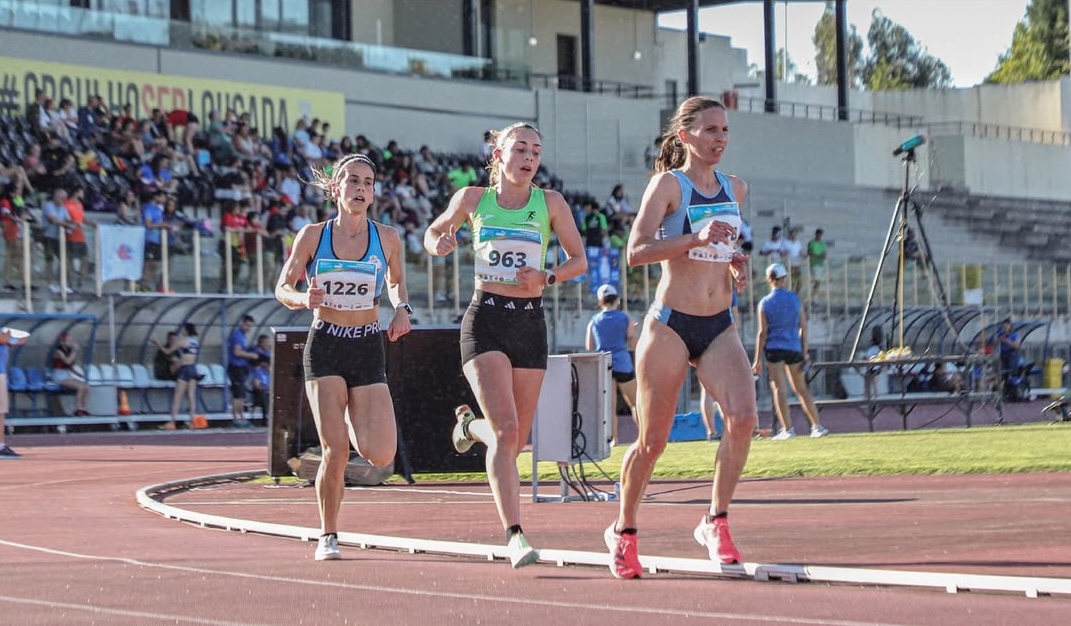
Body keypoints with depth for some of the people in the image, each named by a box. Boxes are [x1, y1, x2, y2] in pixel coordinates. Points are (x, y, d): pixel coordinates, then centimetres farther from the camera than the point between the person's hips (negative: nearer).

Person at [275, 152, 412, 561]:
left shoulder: (387, 238, 2)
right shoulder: (312, 236, -1)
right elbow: (282, 288, 5)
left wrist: (402, 309, -1)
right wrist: (303, 299, -17)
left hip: (369, 349, 2)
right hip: (325, 347, -2)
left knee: (380, 455, -9)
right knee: (335, 451, -12)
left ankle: (351, 421, 26)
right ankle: (328, 536, 6)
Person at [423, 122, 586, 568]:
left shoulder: (551, 203, 4)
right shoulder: (473, 199, 4)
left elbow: (579, 260, 10)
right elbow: (433, 233, 20)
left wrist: (547, 278, -10)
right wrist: (439, 245, -4)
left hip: (530, 322, 3)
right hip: (485, 319, -2)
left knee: (516, 438, 9)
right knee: (506, 432, -17)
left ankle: (470, 426, 44)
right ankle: (514, 536, -17)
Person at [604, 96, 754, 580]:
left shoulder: (735, 189, 12)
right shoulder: (668, 184, -6)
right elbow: (636, 251, -18)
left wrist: (736, 263, 8)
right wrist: (697, 238, -28)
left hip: (720, 327, 5)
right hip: (671, 326, -5)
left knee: (743, 416, -20)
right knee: (652, 440, 3)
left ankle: (715, 523, -7)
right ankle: (623, 531, 25)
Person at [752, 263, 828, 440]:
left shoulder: (765, 303, -2)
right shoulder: (795, 298, 4)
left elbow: (763, 333, -4)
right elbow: (803, 327, 4)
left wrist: (758, 360, -1)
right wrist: (805, 352, 10)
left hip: (774, 348, -3)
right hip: (794, 348, 3)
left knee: (779, 389, -2)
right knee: (801, 388, 12)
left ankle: (787, 429, -10)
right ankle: (817, 426, 9)